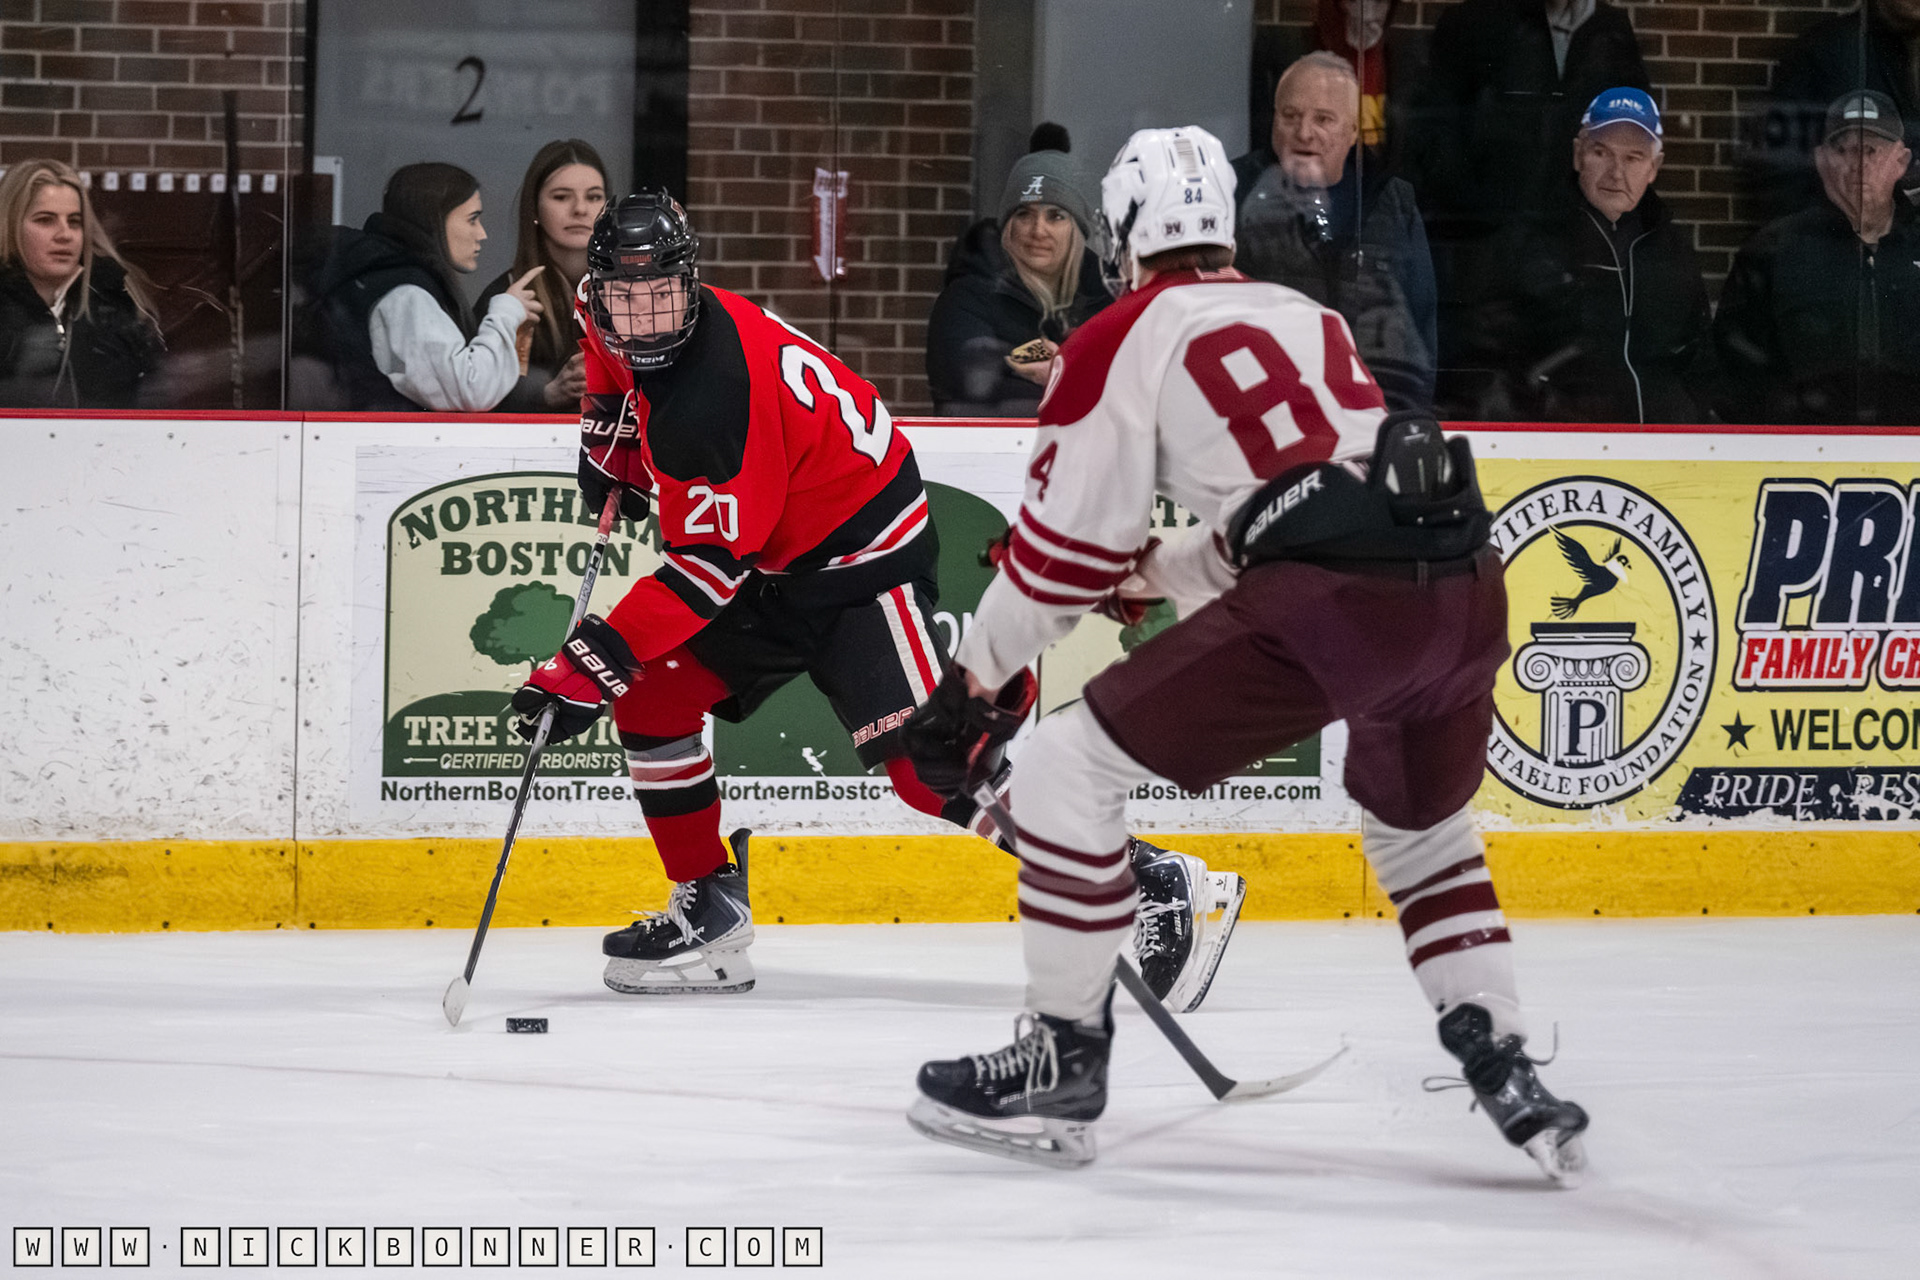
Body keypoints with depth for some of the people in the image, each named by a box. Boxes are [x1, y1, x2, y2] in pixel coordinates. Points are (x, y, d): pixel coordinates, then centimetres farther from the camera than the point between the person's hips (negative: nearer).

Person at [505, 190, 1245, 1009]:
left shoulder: (711, 401, -30)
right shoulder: (624, 329, -3)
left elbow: (707, 570, -28)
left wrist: (589, 665, -27)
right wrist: (609, 441, 14)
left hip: (862, 552, -10)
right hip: (777, 563, 10)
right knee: (650, 703, 3)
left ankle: (1155, 886, -19)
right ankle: (709, 915, 14)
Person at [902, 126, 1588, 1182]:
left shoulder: (1125, 339, 11)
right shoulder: (1308, 316, 31)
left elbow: (1066, 547, 10)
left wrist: (970, 681, 23)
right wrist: (1162, 575, 50)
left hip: (1327, 607, -7)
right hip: (1466, 584, 7)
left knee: (1070, 767, 6)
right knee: (1423, 830, 33)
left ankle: (1061, 1064, 7)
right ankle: (1508, 1077, 20)